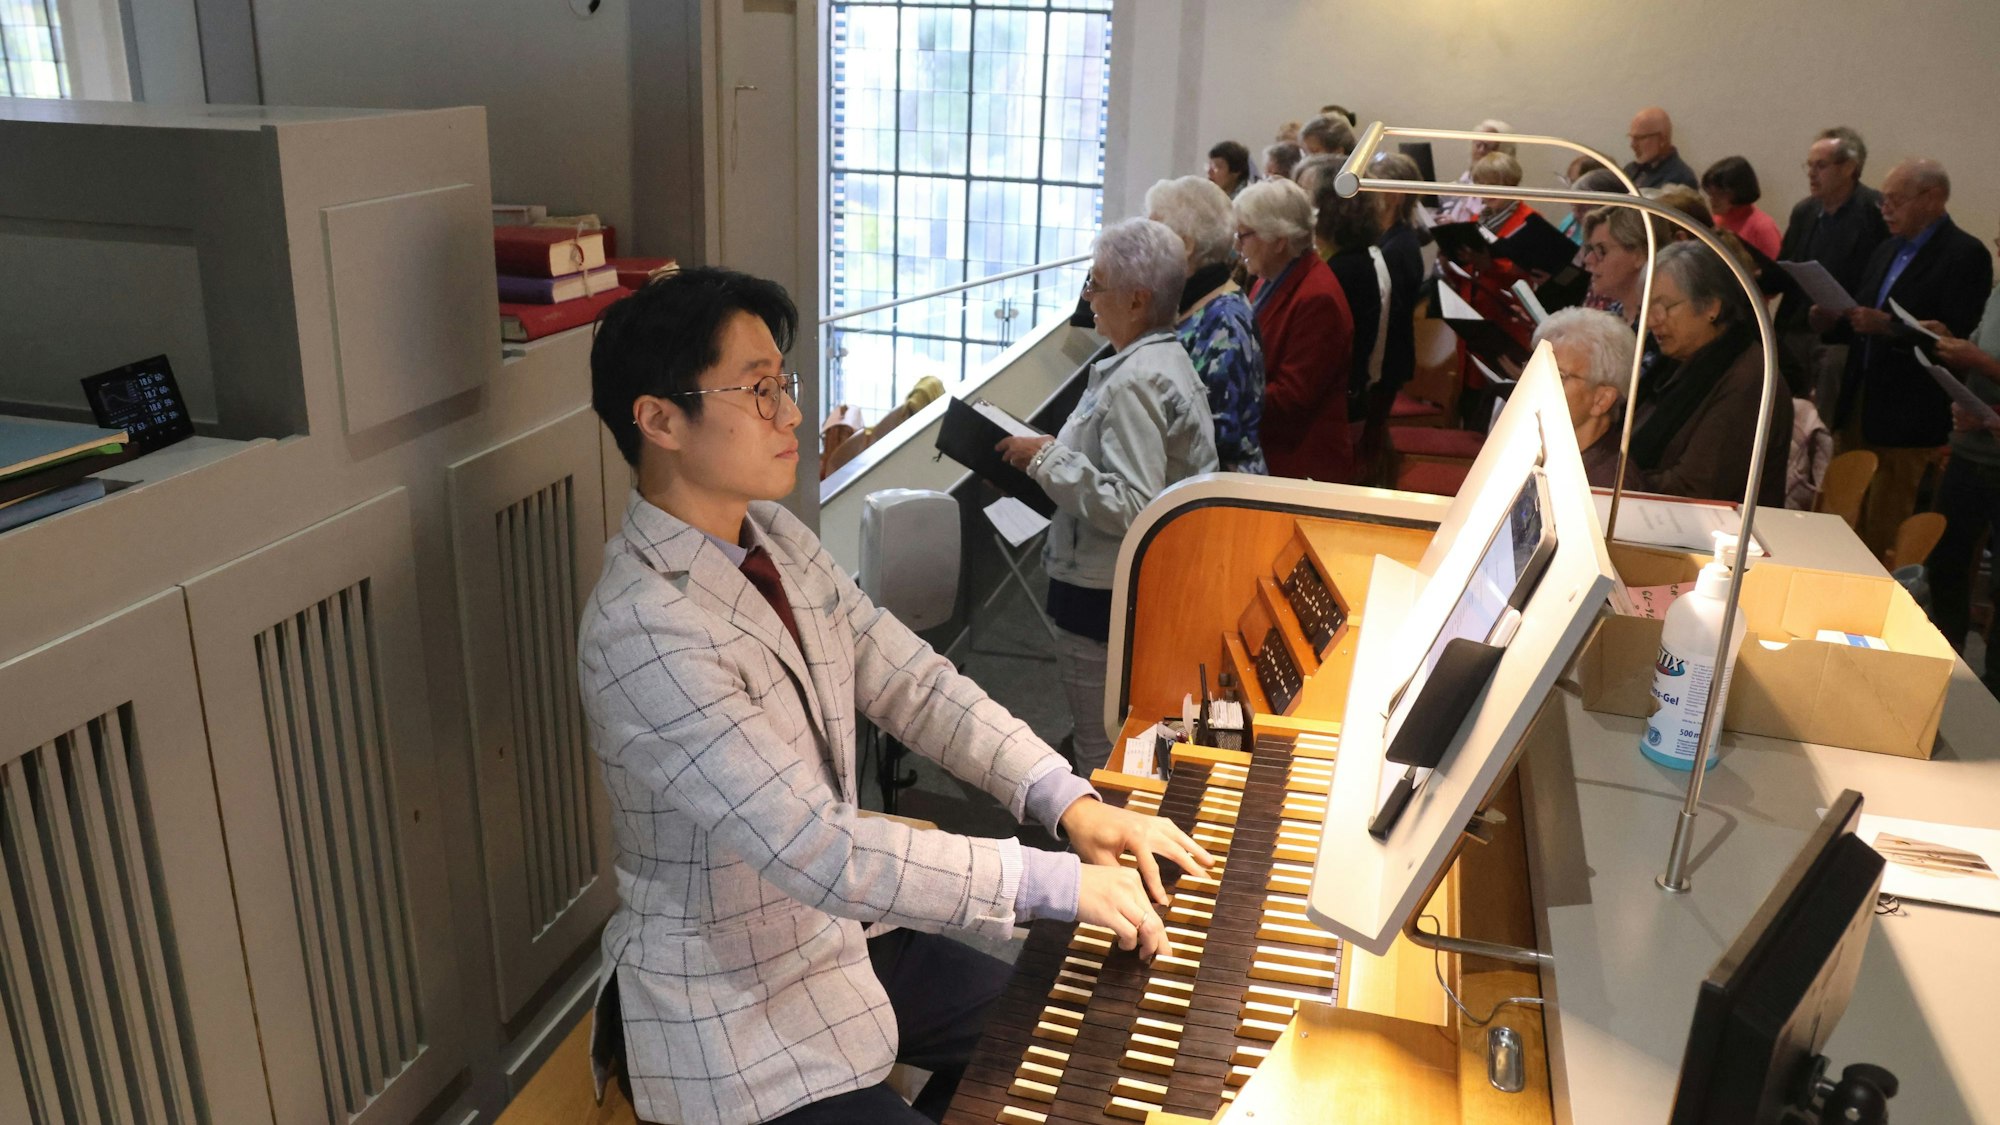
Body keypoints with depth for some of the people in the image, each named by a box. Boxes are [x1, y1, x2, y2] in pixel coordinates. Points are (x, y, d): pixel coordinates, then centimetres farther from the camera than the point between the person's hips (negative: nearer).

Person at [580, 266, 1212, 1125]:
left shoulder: (776, 540, -2)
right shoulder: (644, 632, -30)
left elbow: (913, 684, -1)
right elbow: (817, 853, -33)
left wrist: (1069, 800, -12)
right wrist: (1057, 883, -27)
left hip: (830, 930, 8)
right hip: (732, 1013, -8)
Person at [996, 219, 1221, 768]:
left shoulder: (1134, 383, -23)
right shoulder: (1172, 360, 9)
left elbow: (1132, 508, -28)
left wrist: (1048, 459, -22)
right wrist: (1056, 456, 10)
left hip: (1104, 596, -11)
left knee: (1104, 757, 3)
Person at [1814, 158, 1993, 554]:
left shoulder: (1965, 255, -8)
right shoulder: (1886, 252, 17)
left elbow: (1957, 339, -17)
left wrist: (1887, 326, -26)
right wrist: (1833, 323, 0)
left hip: (1907, 421, -7)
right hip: (1860, 408, 7)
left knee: (1884, 534, -4)